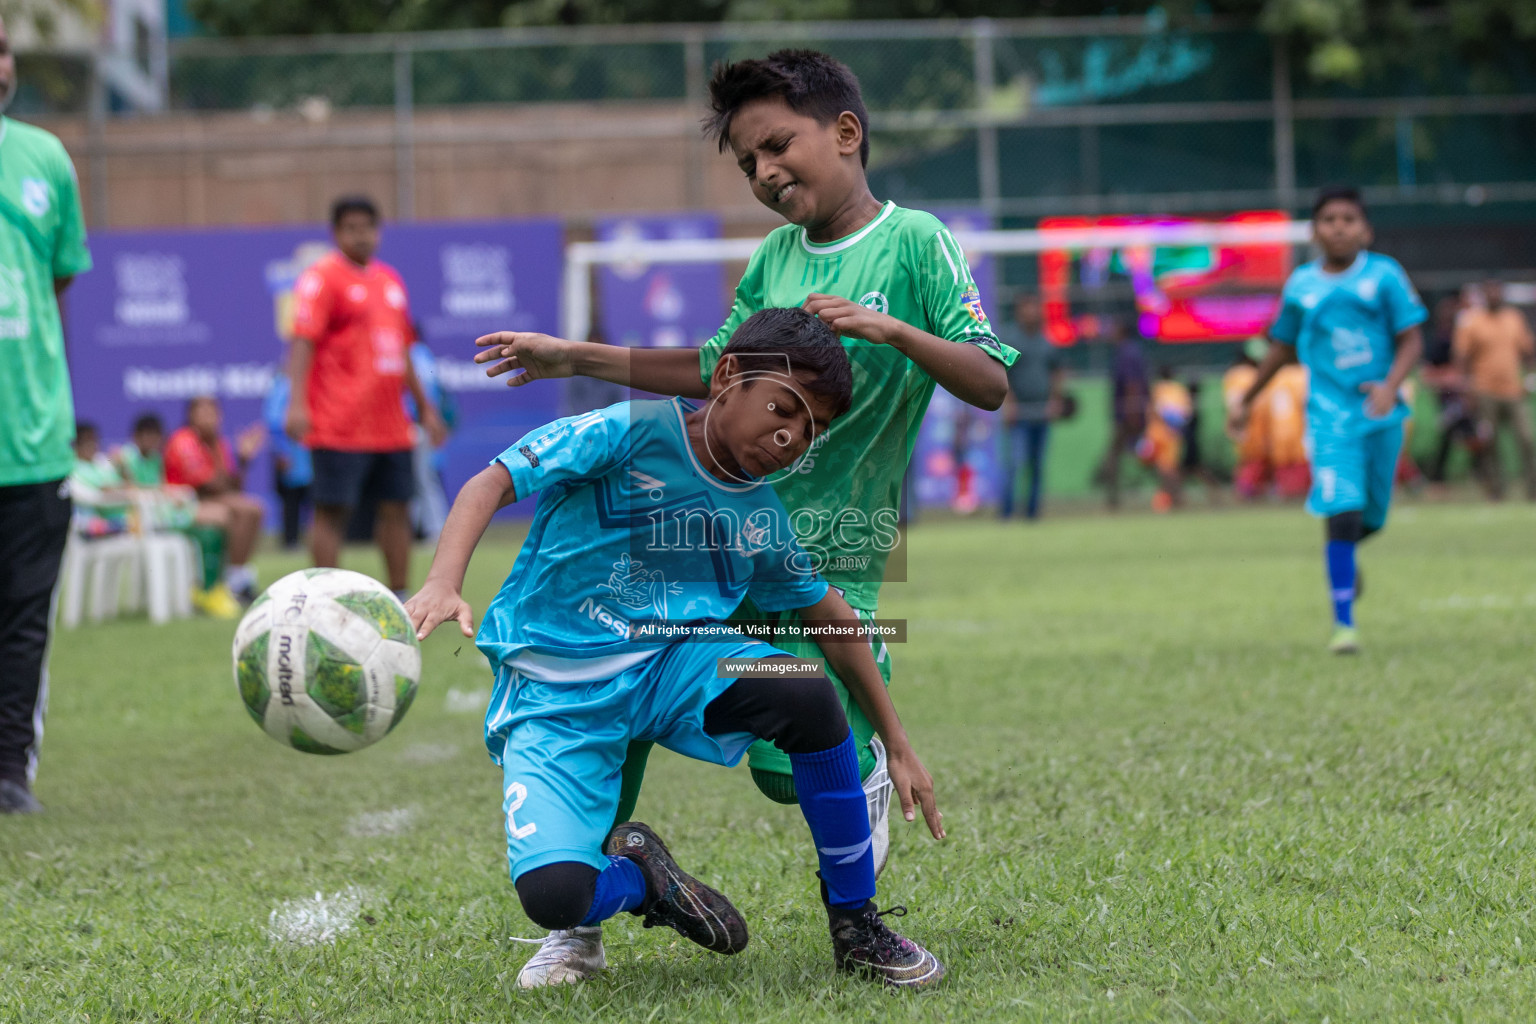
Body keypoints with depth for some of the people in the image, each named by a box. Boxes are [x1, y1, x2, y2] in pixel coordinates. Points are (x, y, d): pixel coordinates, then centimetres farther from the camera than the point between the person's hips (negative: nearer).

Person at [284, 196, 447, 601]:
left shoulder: (389, 279, 17)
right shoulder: (322, 277, -5)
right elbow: (303, 341, -15)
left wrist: (424, 405, 25)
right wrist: (297, 403, -26)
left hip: (390, 426, 7)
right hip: (340, 427, -7)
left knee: (396, 506, 9)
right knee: (333, 510, -6)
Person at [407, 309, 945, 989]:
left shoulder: (764, 522, 4)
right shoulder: (635, 432, -13)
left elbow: (834, 622, 18)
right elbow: (493, 484, -17)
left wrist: (898, 749, 18)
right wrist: (443, 584, -34)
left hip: (670, 667, 4)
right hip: (555, 694, -4)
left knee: (808, 697, -28)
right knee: (553, 897, -28)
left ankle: (856, 925, -8)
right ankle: (635, 875, 11)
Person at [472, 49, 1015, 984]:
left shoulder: (914, 241, -6)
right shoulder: (774, 258, 11)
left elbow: (992, 384, -12)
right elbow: (713, 373, 24)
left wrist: (893, 331, -27)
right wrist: (578, 359, 20)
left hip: (828, 558, -5)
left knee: (794, 774, -14)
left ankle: (871, 761, 22)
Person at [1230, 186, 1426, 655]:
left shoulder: (1384, 275, 0)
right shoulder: (1301, 285, 4)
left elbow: (1411, 338, -1)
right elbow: (1281, 347, 18)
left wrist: (1391, 385, -19)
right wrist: (1247, 401, 25)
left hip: (1381, 412, 1)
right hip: (1330, 415, -1)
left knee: (1372, 516, 12)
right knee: (1343, 513, -16)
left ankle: (1340, 554, 49)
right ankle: (1344, 623, -11)